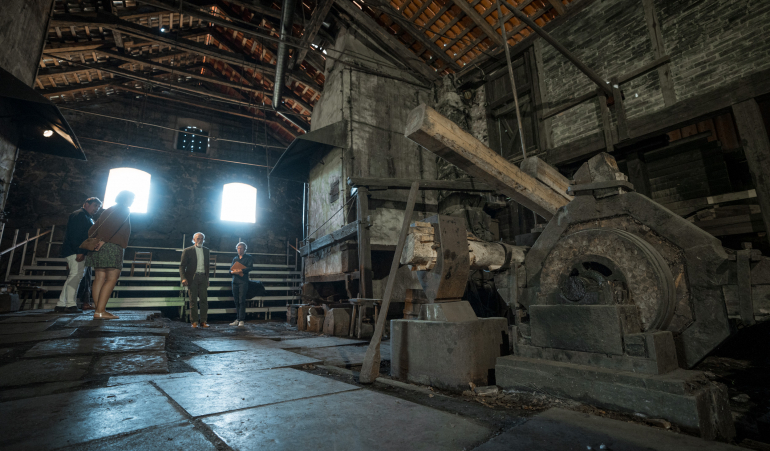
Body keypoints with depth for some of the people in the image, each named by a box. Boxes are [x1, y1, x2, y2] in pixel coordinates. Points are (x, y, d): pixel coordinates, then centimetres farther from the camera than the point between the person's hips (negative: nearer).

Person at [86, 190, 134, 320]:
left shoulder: (109, 210, 26)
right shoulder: (124, 210, -1)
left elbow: (93, 228, 21)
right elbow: (113, 224, -18)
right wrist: (103, 240, -17)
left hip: (100, 247, 9)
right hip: (112, 246, -9)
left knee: (100, 278, 4)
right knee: (112, 278, -10)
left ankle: (99, 310, 3)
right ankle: (100, 311, -15)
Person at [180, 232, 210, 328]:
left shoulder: (207, 251, 13)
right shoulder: (187, 251, 3)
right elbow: (182, 266, -1)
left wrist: (208, 278, 8)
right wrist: (183, 278, -15)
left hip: (203, 277, 3)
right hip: (192, 278, -2)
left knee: (204, 300, 0)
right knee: (193, 300, 1)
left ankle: (203, 321, 6)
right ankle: (194, 322, 8)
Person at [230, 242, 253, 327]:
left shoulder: (249, 258, 5)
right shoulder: (235, 259, 20)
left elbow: (250, 267, -10)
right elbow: (230, 269, 12)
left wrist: (240, 271, -23)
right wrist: (233, 271, -11)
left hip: (243, 282, -5)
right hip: (235, 281, 5)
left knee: (242, 301, -9)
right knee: (236, 301, 7)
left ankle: (241, 320, -7)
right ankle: (237, 319, 13)